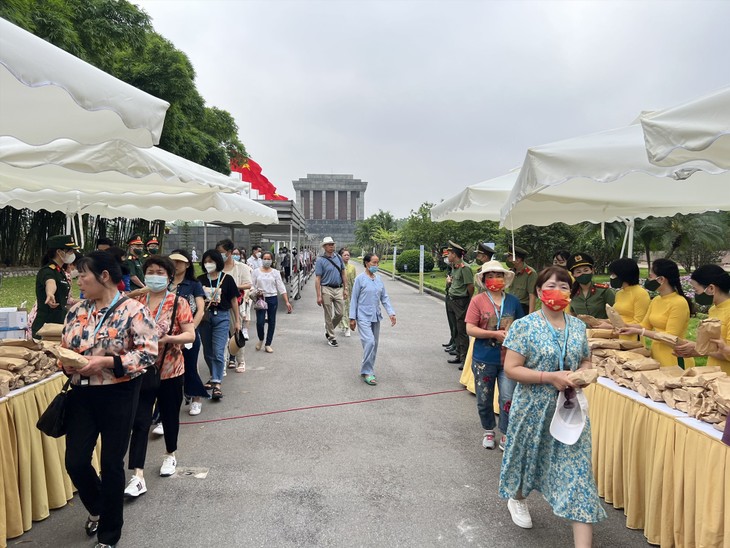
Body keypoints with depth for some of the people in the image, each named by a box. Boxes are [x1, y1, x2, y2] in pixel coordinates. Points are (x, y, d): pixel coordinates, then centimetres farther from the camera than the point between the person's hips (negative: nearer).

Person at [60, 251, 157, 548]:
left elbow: (148, 353, -18)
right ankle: (97, 508, 41)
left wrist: (105, 362, -24)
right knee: (75, 462, 7)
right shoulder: (77, 311, 6)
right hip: (82, 394, 5)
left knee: (111, 464, 5)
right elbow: (65, 348, 14)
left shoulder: (133, 310, -14)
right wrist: (68, 363, -8)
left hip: (118, 395, -5)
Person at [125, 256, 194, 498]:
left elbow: (191, 335, -11)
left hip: (170, 370, -1)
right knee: (139, 422, -3)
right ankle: (138, 477, 0)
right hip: (142, 370, 2)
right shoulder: (136, 301, 2)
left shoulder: (178, 302, -7)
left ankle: (170, 455, 40)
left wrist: (168, 339, -26)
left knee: (169, 415, 16)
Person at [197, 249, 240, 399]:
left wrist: (237, 321, 3)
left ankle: (217, 384, -8)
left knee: (218, 352, -10)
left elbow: (234, 300, 3)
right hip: (204, 316, 3)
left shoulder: (227, 279, -2)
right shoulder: (200, 280, 4)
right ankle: (214, 377, 33)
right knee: (207, 351, 13)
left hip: (221, 317, -3)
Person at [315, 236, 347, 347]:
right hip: (327, 289, -4)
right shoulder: (320, 260, -6)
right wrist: (319, 296, -13)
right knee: (329, 315, 3)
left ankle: (328, 328, 28)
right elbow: (317, 279, -8)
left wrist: (345, 289, 11)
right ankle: (331, 337, 15)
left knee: (340, 313, 4)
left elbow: (343, 274, 16)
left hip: (338, 289, 4)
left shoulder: (338, 257, 8)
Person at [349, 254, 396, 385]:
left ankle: (368, 370, 25)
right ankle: (366, 372, -5)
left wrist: (391, 313, 0)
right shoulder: (360, 279, -7)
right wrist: (352, 318, -5)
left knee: (374, 344, 11)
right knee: (369, 342, -16)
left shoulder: (379, 279, 8)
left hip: (376, 317, 6)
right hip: (363, 316, -6)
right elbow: (354, 299, -4)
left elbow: (384, 297, 11)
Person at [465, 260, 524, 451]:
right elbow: (470, 329, -13)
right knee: (484, 400, 13)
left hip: (508, 358, 1)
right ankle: (488, 431, 36)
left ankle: (505, 435, 22)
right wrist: (495, 334, -21)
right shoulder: (478, 301, -8)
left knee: (508, 398, 2)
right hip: (484, 359, -1)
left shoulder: (513, 301, 1)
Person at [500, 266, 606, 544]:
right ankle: (517, 498, 51)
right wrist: (550, 377, -23)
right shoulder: (525, 326, -13)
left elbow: (585, 361, 16)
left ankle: (583, 542, 7)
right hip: (534, 408, -3)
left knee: (578, 466, -1)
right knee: (527, 457, 18)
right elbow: (511, 369, -15)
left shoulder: (578, 326, 2)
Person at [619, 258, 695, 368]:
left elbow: (670, 337, -19)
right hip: (656, 357, 8)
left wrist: (638, 332, -21)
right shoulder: (655, 300, 8)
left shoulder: (679, 303, -17)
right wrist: (623, 325, -4)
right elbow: (645, 325, 12)